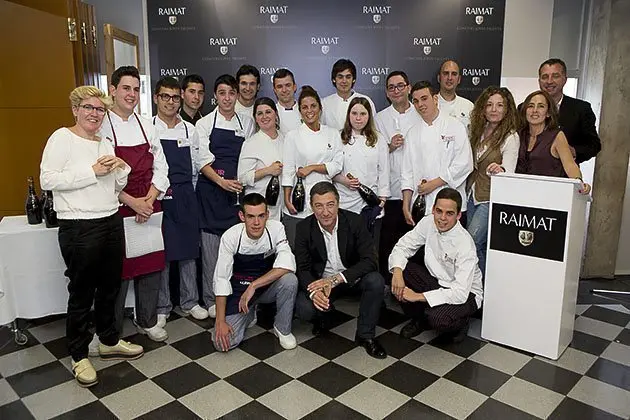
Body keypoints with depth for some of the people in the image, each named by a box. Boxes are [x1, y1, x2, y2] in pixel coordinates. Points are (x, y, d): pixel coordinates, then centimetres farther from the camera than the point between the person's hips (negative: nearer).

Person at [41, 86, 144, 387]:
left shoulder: (105, 144, 14)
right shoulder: (62, 138, -6)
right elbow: (47, 180, -16)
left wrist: (121, 169, -2)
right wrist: (92, 171, -18)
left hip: (111, 222, 7)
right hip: (79, 227, -7)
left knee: (110, 286, 17)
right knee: (81, 292, 4)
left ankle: (109, 341, 34)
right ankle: (79, 355, 21)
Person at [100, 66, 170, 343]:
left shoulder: (146, 125, 9)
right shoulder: (101, 126, -5)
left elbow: (160, 166, 7)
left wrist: (149, 200, -5)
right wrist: (132, 202, -15)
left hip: (149, 207, 5)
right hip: (116, 210, -4)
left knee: (152, 264, 10)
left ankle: (147, 321, 28)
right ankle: (112, 330, 21)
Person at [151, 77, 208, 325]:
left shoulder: (189, 129, 7)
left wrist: (188, 193, 10)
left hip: (186, 197, 3)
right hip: (158, 197, -3)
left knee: (188, 250, 10)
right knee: (161, 252, 5)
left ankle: (190, 301, 25)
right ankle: (162, 306, 21)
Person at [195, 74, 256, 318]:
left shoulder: (247, 123, 11)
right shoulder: (204, 124, 4)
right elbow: (203, 161, -4)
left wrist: (242, 181, -4)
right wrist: (222, 182, -17)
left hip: (238, 190, 2)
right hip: (211, 190, -2)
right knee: (211, 245, 1)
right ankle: (211, 300, 13)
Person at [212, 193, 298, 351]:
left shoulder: (276, 228, -19)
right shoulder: (230, 236, -20)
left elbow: (287, 265, -30)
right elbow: (221, 279, -15)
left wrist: (253, 286, -34)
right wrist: (220, 321, -18)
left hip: (267, 286, 1)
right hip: (239, 289, 0)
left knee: (289, 280, -32)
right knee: (223, 342, -16)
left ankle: (282, 329, -5)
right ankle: (249, 313, 17)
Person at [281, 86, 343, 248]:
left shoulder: (333, 134, 9)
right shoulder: (293, 136, 3)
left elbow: (337, 165, 2)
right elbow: (288, 171, 0)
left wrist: (312, 168, -9)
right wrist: (287, 201, -5)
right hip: (299, 198, -2)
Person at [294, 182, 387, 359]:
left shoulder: (354, 221, -17)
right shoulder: (304, 228, -13)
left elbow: (370, 261, -22)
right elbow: (302, 268, -12)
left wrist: (335, 279, -33)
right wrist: (313, 291, -35)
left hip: (351, 276, 0)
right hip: (319, 281, 0)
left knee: (376, 281, -29)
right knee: (303, 309, -27)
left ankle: (365, 335, -8)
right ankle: (323, 315, 11)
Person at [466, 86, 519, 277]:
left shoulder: (510, 137, -11)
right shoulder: (478, 131, 9)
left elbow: (509, 168, -22)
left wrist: (499, 170, -44)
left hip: (491, 199, -7)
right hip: (472, 195, 7)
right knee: (480, 246, 12)